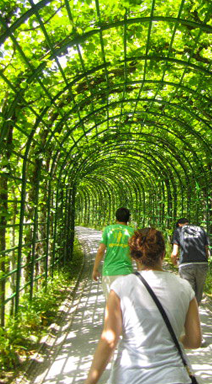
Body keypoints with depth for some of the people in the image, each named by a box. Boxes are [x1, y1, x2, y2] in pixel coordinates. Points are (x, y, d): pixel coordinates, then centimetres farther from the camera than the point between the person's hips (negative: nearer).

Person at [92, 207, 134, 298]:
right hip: (126, 272, 0)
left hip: (109, 271, 0)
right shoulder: (132, 232, 4)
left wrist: (95, 269, 6)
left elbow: (100, 251, -3)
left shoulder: (108, 229, 1)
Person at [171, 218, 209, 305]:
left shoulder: (178, 230, 14)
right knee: (198, 296, 16)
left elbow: (174, 253, 4)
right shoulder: (201, 229, 21)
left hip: (186, 266, -2)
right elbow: (207, 252, 15)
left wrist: (174, 261, 25)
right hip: (202, 264, 2)